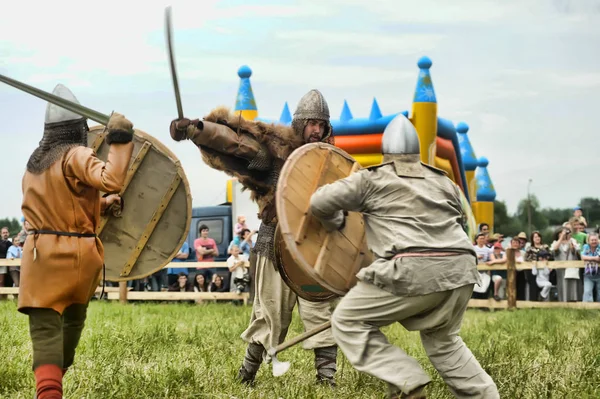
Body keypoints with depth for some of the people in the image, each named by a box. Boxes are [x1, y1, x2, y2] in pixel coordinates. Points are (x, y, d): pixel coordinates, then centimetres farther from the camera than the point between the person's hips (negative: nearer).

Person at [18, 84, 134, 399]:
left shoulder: (33, 165, 13)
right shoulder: (76, 156, -9)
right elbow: (111, 181, -25)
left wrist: (101, 204, 24)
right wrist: (120, 141, -17)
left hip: (40, 253, 3)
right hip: (77, 254, -3)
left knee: (45, 329, -6)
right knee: (73, 317, 23)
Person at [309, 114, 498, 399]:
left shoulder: (372, 180, 9)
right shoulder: (444, 182, 24)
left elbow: (319, 202, 7)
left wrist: (335, 224, 27)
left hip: (414, 272, -6)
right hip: (459, 269, 7)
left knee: (347, 322, 6)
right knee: (442, 340, 29)